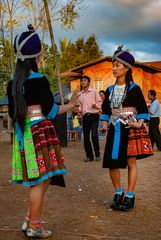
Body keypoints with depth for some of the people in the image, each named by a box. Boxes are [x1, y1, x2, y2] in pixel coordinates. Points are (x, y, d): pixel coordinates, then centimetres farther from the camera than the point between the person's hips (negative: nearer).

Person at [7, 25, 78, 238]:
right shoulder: (39, 80, -11)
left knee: (38, 181, 17)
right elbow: (50, 111, -8)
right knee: (41, 180, 1)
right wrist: (70, 106, 5)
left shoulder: (12, 83, 9)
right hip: (39, 132, -8)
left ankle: (29, 221, 23)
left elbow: (12, 112, 15)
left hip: (21, 133, 8)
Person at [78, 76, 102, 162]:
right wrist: (78, 110, 1)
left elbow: (100, 102, 4)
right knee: (86, 137, 3)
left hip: (94, 115, -4)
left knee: (94, 135, -14)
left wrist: (96, 105, -16)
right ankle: (89, 155, 13)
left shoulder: (94, 91, 4)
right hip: (85, 116, 4)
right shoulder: (79, 94, 15)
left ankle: (97, 154, 1)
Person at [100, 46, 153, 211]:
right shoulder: (110, 90, 11)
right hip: (115, 130, 5)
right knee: (111, 162, 3)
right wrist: (105, 123, 3)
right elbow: (106, 109, 17)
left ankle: (129, 196, 9)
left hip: (130, 129, -4)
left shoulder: (133, 88, -3)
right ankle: (118, 193, 21)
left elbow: (143, 109, -3)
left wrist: (139, 124, -17)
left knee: (131, 162, 0)